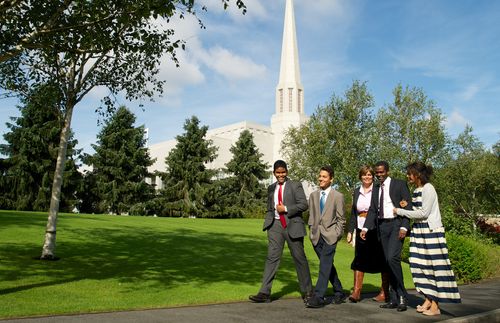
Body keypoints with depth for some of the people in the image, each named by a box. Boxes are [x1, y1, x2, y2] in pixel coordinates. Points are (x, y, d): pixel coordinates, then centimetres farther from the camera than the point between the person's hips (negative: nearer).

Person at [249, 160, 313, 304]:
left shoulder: (295, 185, 0)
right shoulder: (271, 188, 14)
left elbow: (304, 204, -8)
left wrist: (285, 209, -13)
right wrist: (268, 224, 9)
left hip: (292, 225, -3)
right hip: (276, 225, 4)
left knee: (299, 258, 6)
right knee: (272, 258, -3)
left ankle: (307, 292, 21)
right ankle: (264, 293, -2)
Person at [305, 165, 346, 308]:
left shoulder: (338, 196, -1)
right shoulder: (313, 195, 11)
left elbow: (341, 219, 1)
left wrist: (336, 235, -6)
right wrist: (311, 230, 7)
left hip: (330, 235, -5)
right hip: (316, 236, 5)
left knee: (325, 265, -12)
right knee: (328, 265, 12)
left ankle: (318, 297, -12)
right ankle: (339, 293, 27)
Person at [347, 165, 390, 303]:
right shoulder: (356, 192, 12)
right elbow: (353, 213, 14)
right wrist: (350, 231, 10)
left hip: (377, 231, -3)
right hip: (361, 231, 4)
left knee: (382, 262, 6)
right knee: (359, 260, -1)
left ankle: (385, 293, 17)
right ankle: (356, 292, 2)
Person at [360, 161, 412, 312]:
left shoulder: (400, 184, 0)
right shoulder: (376, 188, 15)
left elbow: (408, 207, -4)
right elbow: (372, 210, 13)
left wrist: (404, 227, -15)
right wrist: (365, 228, 1)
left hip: (396, 225, -5)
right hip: (382, 226, 5)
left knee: (392, 257, -19)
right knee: (388, 261, 6)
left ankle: (402, 296, -5)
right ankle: (394, 299, 12)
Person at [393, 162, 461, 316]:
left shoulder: (428, 189, -12)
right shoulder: (416, 190, 13)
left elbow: (423, 213, -16)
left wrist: (400, 211, -11)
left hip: (430, 231, -8)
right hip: (418, 231, 8)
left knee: (433, 266, -3)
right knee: (420, 265, 6)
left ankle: (435, 306, 2)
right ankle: (428, 300, 15)